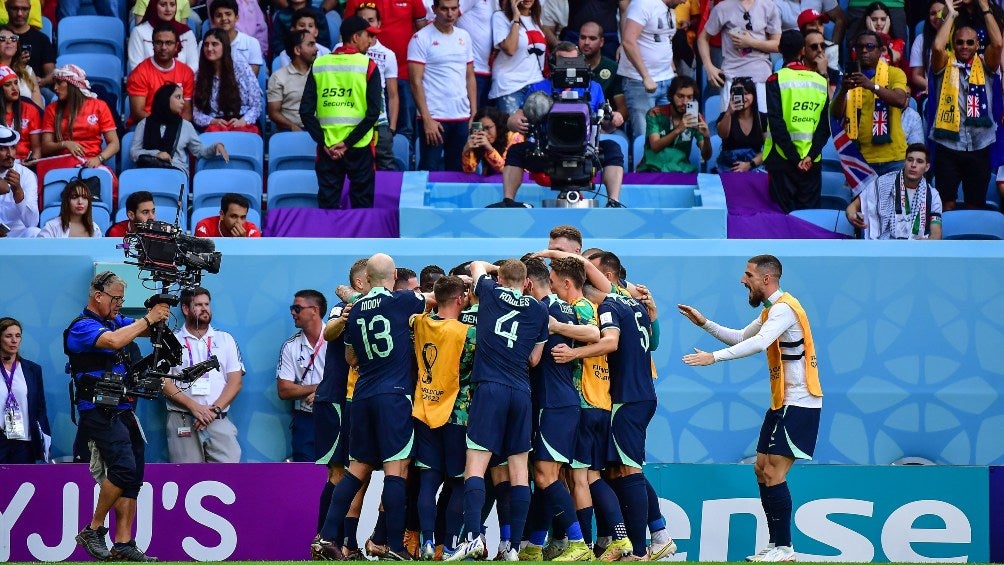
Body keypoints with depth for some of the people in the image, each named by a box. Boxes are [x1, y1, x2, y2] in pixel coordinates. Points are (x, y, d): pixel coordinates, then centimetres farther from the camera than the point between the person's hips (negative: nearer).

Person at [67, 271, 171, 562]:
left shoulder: (116, 321, 17)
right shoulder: (82, 327, -10)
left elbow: (145, 330, 15)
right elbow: (113, 341, -27)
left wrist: (159, 317, -7)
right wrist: (148, 319, -19)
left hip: (123, 410, 9)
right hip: (99, 412, -9)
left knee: (132, 476, 3)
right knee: (124, 467, -21)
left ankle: (123, 544, 2)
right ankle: (93, 530, -10)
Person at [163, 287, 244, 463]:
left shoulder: (225, 339, 17)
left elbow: (235, 381, 9)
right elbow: (164, 382, 2)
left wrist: (215, 409, -7)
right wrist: (193, 406, -12)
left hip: (218, 420, 1)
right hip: (182, 421, -1)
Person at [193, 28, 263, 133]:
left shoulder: (242, 68, 7)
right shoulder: (199, 75, 13)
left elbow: (256, 106, 7)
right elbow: (197, 113, 10)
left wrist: (243, 121, -13)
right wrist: (213, 121, -11)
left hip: (244, 125, -1)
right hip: (215, 126, 1)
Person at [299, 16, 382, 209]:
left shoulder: (319, 65, 5)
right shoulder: (368, 66, -4)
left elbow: (306, 111, -1)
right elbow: (373, 112, -13)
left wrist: (324, 143, -4)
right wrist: (348, 143, -11)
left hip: (327, 147, 3)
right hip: (359, 148, -3)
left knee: (327, 205, 5)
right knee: (362, 204, 4)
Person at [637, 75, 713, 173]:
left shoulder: (696, 118, 3)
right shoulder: (655, 114, -3)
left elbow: (706, 156, 0)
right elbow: (655, 147, -16)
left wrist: (707, 137, -21)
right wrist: (678, 130, -30)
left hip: (681, 171, 3)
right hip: (653, 169, -3)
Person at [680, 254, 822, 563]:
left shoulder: (784, 308, -17)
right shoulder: (771, 310, 16)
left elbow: (758, 343, -33)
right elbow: (741, 337, 27)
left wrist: (714, 357, -37)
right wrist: (704, 323, 16)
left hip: (799, 404, -10)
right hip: (783, 402, 10)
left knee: (773, 474, -12)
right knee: (762, 469, 10)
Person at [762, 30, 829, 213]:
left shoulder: (776, 80, -5)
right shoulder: (820, 81, 6)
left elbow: (776, 123, -12)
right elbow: (825, 127, 1)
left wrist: (795, 158, -11)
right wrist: (810, 156, -5)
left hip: (782, 159, -3)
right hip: (812, 163, 3)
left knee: (783, 213, -1)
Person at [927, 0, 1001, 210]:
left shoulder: (984, 65, 7)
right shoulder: (945, 65, 4)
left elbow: (998, 43, -10)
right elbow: (937, 47, -17)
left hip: (979, 147, 1)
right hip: (948, 146, -1)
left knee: (976, 206, 7)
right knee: (947, 205, 1)